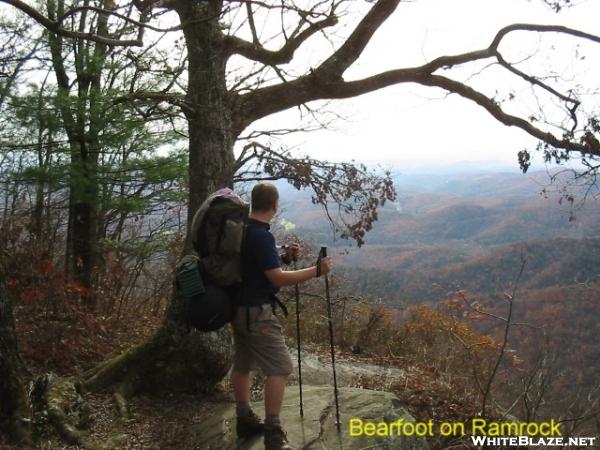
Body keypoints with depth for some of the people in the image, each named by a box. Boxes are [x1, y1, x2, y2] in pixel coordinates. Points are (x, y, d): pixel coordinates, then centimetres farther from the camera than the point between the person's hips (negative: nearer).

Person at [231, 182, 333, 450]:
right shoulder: (260, 236, -22)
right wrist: (316, 271, -17)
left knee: (242, 364, 16)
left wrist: (284, 258, 11)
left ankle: (245, 420, 29)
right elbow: (278, 279, -22)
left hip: (240, 307, 10)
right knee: (280, 368, -6)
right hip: (256, 311, -10)